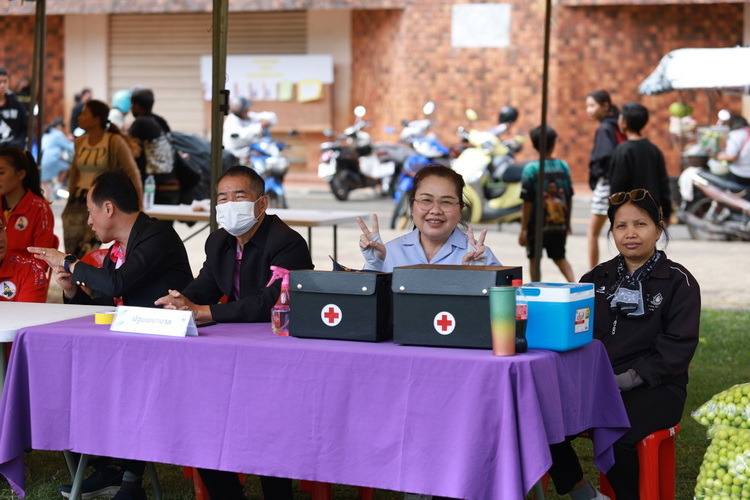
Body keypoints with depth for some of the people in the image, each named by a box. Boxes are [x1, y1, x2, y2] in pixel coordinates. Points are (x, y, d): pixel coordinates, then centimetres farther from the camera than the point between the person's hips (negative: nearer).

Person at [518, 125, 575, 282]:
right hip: (560, 225, 4)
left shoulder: (531, 168, -12)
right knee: (559, 257, 20)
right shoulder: (564, 166, 0)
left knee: (534, 259, 11)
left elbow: (527, 201, -12)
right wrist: (568, 223, 18)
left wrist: (523, 229, -7)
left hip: (538, 225, -4)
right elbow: (569, 198, 6)